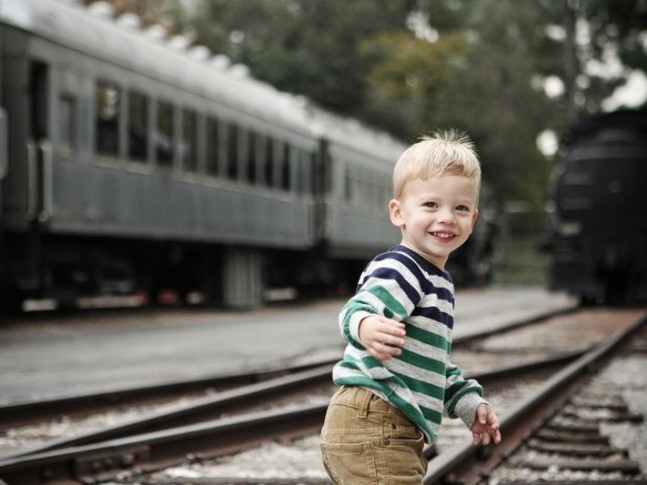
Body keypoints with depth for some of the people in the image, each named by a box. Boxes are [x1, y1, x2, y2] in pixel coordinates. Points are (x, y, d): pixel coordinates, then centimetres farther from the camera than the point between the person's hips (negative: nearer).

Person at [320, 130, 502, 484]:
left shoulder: (437, 282, 21)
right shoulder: (399, 269, -13)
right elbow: (356, 311, -31)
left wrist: (469, 402, 27)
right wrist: (367, 327, -52)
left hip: (397, 434, 11)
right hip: (372, 426, -11)